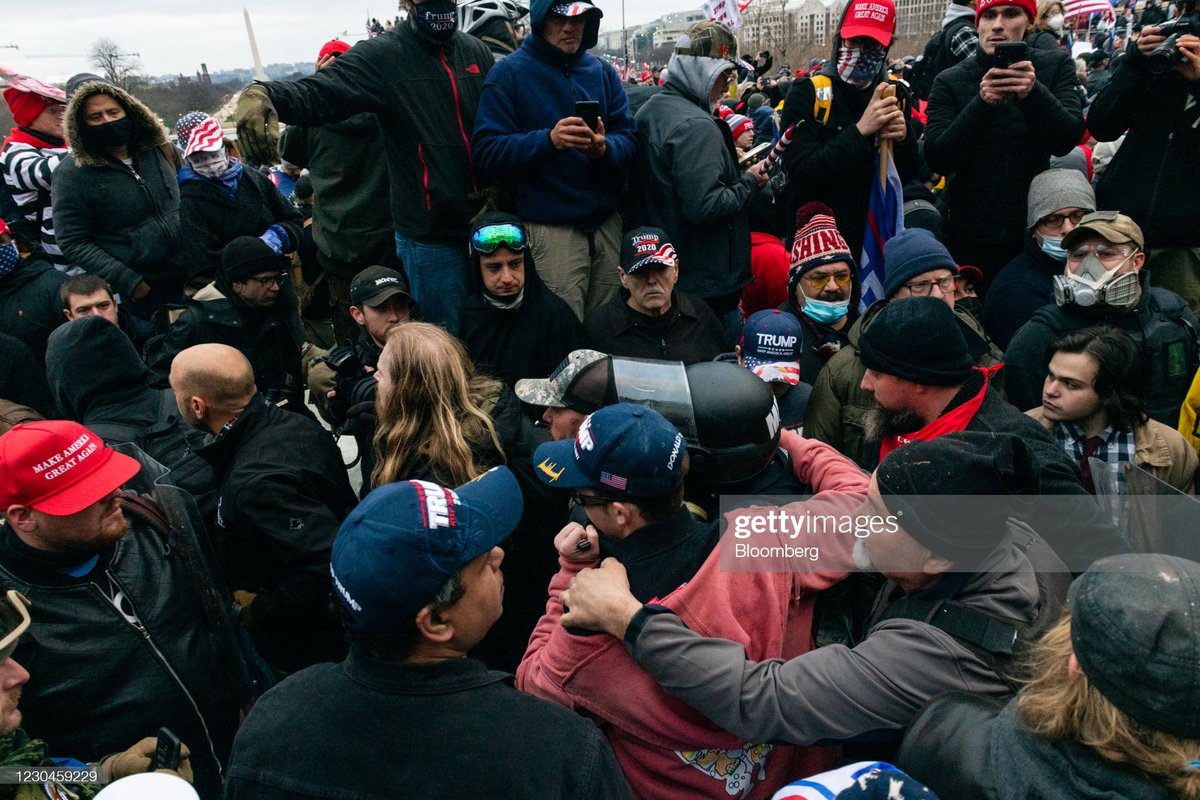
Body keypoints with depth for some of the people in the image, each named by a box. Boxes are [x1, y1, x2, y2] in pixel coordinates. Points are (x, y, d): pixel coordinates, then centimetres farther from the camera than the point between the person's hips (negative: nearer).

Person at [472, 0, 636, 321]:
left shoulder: (602, 71, 12)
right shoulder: (508, 73, -1)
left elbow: (629, 141, 6)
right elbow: (487, 152, -9)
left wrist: (604, 147, -18)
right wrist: (549, 140, -24)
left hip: (607, 221, 4)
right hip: (549, 227, -4)